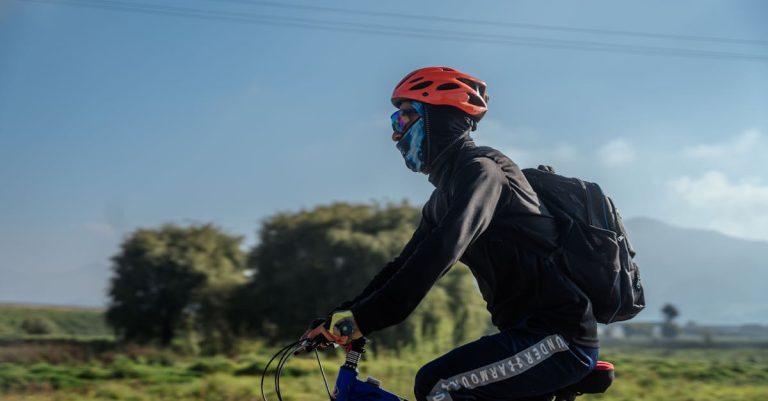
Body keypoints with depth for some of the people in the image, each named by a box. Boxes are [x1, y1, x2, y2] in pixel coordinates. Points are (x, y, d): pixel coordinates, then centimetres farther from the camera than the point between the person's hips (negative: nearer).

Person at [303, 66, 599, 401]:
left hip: (559, 337, -10)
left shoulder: (481, 170, -13)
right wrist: (341, 318, 9)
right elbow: (404, 265, 18)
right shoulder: (445, 196, 17)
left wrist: (364, 317, -34)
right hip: (534, 332, 10)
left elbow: (443, 249, -29)